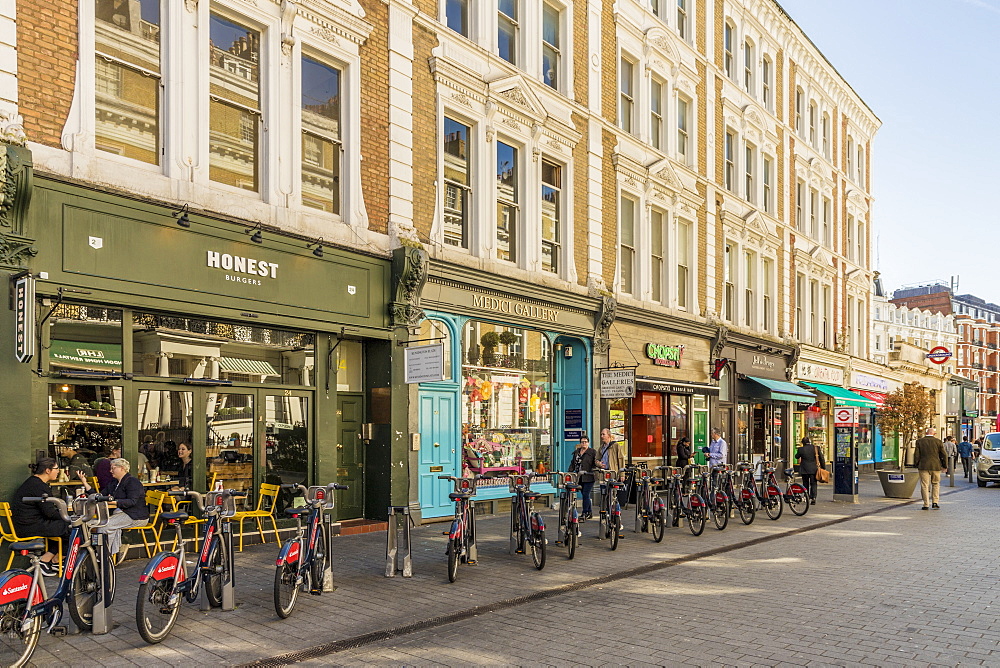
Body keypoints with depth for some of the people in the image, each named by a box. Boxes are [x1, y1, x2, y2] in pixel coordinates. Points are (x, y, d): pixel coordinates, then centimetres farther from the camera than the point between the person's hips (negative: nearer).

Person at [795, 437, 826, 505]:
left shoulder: (801, 449, -6)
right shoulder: (816, 448, -1)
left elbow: (796, 456, 10)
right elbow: (822, 458, 3)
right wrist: (823, 468, 11)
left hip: (804, 470, -1)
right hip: (814, 469, 1)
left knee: (806, 484, 12)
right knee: (813, 484, 4)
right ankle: (813, 497, -11)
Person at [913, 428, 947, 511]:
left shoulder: (919, 441, -1)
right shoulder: (938, 441, 0)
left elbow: (916, 454, 0)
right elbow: (944, 455, 1)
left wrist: (916, 464, 11)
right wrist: (945, 465, 12)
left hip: (923, 466, -1)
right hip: (936, 466, 1)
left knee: (924, 485, 2)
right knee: (935, 484, 15)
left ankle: (926, 504, 0)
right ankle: (935, 502, 7)